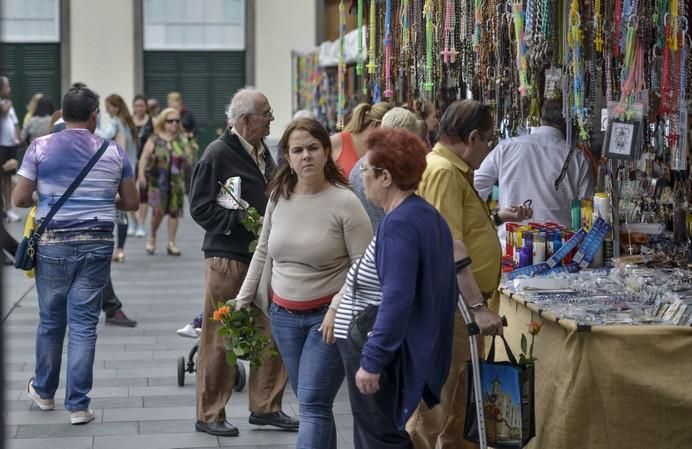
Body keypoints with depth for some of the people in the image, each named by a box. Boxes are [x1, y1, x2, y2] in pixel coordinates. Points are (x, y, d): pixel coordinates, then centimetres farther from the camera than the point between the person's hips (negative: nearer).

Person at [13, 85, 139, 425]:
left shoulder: (40, 147, -3)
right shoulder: (114, 152, 0)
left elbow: (20, 199, -2)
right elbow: (131, 203, 6)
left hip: (52, 244, 0)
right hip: (97, 244, 0)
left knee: (50, 321, 16)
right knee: (83, 325, 2)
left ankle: (44, 391, 33)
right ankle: (78, 405, 2)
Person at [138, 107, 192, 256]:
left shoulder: (181, 141, 9)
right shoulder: (154, 140, 1)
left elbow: (187, 162, 14)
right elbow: (144, 158, -1)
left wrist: (186, 158, -8)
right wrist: (141, 173, -13)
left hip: (176, 181, 3)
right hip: (158, 181, -3)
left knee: (174, 211, 2)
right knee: (158, 210, -12)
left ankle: (171, 243, 10)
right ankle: (152, 237, 14)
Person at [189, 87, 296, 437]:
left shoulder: (262, 153, 12)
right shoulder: (218, 154, -11)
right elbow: (200, 208, -13)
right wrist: (241, 220, -18)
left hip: (262, 256, 7)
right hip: (227, 259, -7)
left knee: (273, 333, 7)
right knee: (219, 340, 0)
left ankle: (265, 407, 20)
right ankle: (209, 415, 9)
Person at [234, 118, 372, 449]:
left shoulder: (345, 202, -13)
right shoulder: (278, 197, 3)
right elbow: (263, 253, 16)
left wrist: (338, 308, -20)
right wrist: (243, 300, 17)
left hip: (327, 316, -5)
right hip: (283, 314, 5)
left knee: (313, 405, -10)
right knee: (311, 403, 12)